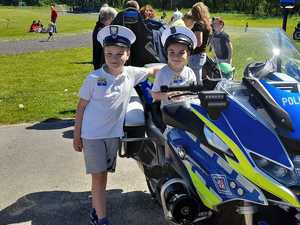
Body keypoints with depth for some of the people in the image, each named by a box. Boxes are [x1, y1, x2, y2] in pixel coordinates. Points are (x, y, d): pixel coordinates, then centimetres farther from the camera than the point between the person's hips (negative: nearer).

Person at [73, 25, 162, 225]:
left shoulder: (131, 74, -3)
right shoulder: (94, 78, -11)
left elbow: (153, 69, 15)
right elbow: (81, 106, -3)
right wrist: (77, 135, -1)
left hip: (114, 134, 4)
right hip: (92, 135, -3)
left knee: (104, 174, 15)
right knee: (98, 176, -1)